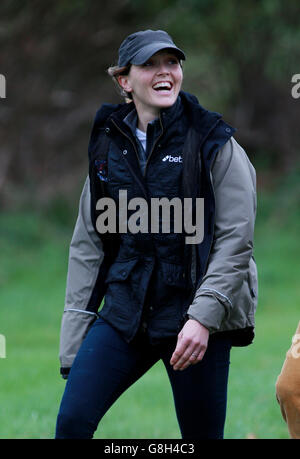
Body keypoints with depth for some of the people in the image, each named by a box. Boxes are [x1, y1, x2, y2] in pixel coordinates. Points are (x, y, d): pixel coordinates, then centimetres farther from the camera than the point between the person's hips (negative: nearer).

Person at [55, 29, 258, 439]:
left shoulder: (215, 144, -4)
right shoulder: (108, 144, 9)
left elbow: (236, 241, -9)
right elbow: (87, 242, 12)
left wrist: (203, 317, -19)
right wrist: (74, 336, 7)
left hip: (198, 317, -3)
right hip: (124, 313, 4)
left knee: (201, 433, 2)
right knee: (72, 421, -10)